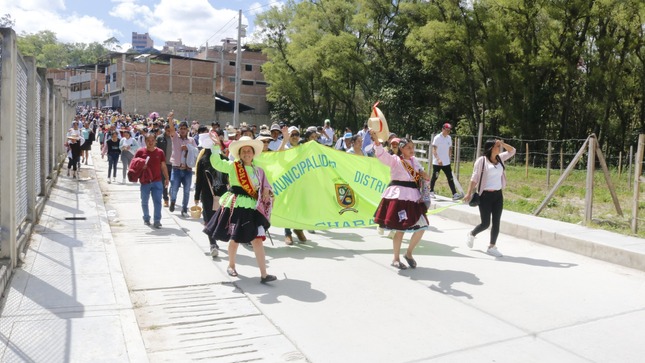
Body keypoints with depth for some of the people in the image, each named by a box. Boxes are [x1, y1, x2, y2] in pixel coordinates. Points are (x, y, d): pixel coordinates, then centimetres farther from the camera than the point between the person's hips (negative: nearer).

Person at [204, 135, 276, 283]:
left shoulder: (258, 170, 11)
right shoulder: (233, 166, 0)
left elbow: (265, 187, 18)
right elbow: (216, 163, -15)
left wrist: (266, 191, -4)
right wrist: (217, 147, -23)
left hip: (252, 208, 3)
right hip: (236, 207, -2)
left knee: (258, 240, -4)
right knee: (235, 239, 8)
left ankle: (264, 274, -4)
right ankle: (231, 265, 36)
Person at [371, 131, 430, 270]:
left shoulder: (414, 160, 15)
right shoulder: (395, 159, -4)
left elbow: (421, 171, 31)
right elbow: (382, 154, -20)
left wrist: (423, 173, 6)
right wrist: (376, 140, -37)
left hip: (413, 197, 6)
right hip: (398, 196, -6)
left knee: (422, 226, 5)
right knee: (400, 229, -1)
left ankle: (409, 253, 24)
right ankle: (396, 259, 16)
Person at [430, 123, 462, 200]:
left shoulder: (449, 138, 9)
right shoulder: (437, 138, -10)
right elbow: (434, 150, -15)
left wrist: (448, 158, 12)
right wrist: (438, 159, -26)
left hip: (446, 163, 5)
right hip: (437, 162, -5)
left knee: (450, 178, -1)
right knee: (435, 177, 6)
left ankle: (454, 194, -4)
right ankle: (431, 192, 22)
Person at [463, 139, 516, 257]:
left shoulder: (500, 158, 8)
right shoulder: (481, 160, -10)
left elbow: (512, 151, 17)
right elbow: (474, 178, -9)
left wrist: (502, 143, 0)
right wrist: (469, 193, -11)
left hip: (498, 195, 6)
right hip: (486, 195, -6)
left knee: (496, 222, 6)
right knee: (485, 223, -1)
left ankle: (492, 247, 16)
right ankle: (471, 235, 29)